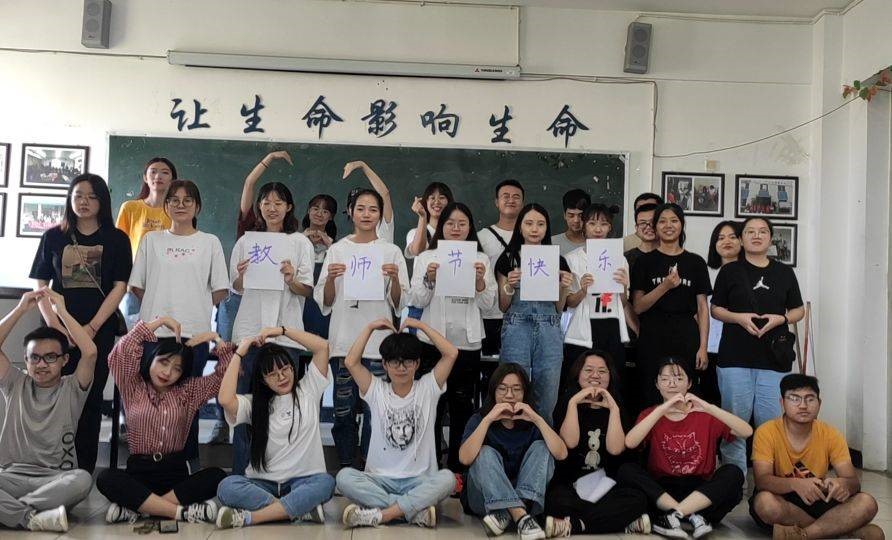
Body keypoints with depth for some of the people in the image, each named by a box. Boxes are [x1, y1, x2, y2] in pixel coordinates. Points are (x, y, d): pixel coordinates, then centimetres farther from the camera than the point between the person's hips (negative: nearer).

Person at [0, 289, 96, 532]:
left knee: (82, 479, -36)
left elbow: (90, 352, -11)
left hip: (56, 480, -1)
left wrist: (61, 311, -4)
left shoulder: (71, 389, 7)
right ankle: (33, 518, -32)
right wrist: (21, 308, 1)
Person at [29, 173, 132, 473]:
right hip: (59, 330, 1)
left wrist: (92, 327, -10)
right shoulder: (54, 237, 8)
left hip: (99, 331, -1)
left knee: (90, 397, 1)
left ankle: (84, 468, 9)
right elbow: (40, 285, 7)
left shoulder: (116, 239, 4)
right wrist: (54, 325, -6)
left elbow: (119, 287, -2)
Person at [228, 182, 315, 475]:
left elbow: (308, 291, 5)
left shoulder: (300, 243, 6)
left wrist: (292, 281, -16)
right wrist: (242, 275, -6)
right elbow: (236, 288, 16)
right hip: (249, 330, 2)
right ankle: (241, 471, 10)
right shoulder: (246, 241, 12)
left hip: (285, 332, -1)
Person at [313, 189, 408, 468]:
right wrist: (331, 278, -11)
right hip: (343, 339, 1)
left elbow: (399, 304, 5)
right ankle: (345, 466, 18)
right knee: (343, 408, 5)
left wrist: (394, 278, -14)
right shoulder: (336, 250, 8)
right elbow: (324, 302, 7)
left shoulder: (391, 252, 6)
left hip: (378, 341, -1)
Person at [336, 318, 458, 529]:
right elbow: (351, 362, -8)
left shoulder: (427, 388, 4)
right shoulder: (376, 390, 5)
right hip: (380, 479, 1)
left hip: (420, 480, -1)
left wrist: (421, 326, -4)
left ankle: (380, 515, -32)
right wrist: (370, 327, -2)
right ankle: (416, 510, -30)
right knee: (344, 476, -29)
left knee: (447, 478, -33)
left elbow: (452, 354, -7)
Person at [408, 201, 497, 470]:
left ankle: (457, 467, 18)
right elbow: (416, 301, 0)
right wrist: (429, 279, -16)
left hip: (468, 343, 1)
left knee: (463, 407, 7)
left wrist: (480, 280, -14)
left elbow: (488, 305, 3)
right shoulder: (426, 258, 5)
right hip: (433, 340, 0)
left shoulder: (481, 259, 7)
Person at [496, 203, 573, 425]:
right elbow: (503, 307, 8)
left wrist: (565, 288, -4)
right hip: (517, 329, -1)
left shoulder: (558, 261, 10)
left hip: (549, 333, 2)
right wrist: (509, 286, -10)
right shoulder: (507, 260, 6)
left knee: (546, 401, 4)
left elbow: (559, 309, 14)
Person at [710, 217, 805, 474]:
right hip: (735, 357, -1)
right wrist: (739, 317, -11)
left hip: (774, 358, 1)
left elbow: (799, 310, 14)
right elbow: (716, 309, 8)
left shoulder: (784, 272, 12)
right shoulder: (730, 271, 7)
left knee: (771, 421, 0)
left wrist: (779, 319, -7)